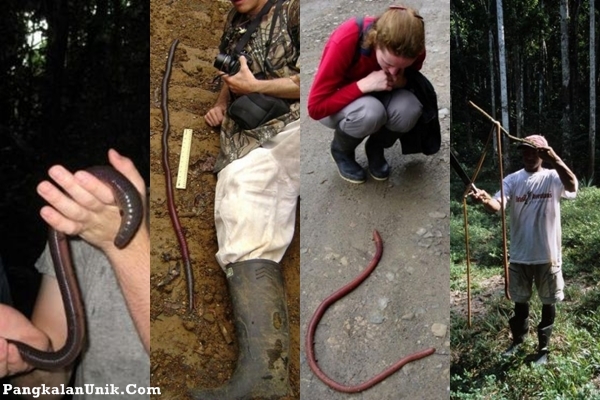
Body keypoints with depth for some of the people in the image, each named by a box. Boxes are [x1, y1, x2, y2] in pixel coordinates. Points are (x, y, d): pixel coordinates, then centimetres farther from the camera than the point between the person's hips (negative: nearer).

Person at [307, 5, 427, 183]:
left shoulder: (414, 47, -23)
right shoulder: (345, 42, -35)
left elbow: (410, 80, 1)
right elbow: (316, 107, -32)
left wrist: (401, 82, -23)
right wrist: (363, 85, -39)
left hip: (376, 97, 4)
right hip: (338, 104, -3)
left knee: (409, 108, -30)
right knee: (370, 111, -37)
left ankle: (375, 148, 3)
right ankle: (341, 150, -2)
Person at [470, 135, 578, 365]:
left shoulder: (552, 178, -7)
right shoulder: (513, 180, -2)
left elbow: (572, 187, -30)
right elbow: (498, 205, -18)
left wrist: (555, 160, -45)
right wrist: (486, 201, -43)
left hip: (547, 255, -2)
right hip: (520, 255, 2)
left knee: (548, 303, 13)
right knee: (520, 300, 19)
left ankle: (543, 348, 29)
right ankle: (518, 339, 40)